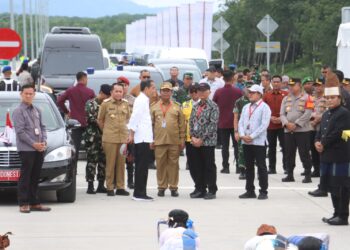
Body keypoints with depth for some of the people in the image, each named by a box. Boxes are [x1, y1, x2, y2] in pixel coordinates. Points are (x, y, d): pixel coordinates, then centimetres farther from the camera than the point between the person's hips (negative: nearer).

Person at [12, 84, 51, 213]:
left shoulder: (37, 110, 17)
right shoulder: (18, 111, -4)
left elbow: (42, 127, 18)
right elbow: (20, 131, -10)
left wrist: (44, 142, 0)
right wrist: (33, 144, -15)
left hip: (39, 149, 6)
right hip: (26, 149, -6)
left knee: (35, 177, 9)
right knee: (25, 177, -5)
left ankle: (34, 203, 14)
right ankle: (23, 204, -3)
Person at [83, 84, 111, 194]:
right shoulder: (90, 103, -3)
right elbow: (91, 118, -12)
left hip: (104, 135, 6)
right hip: (92, 136, -6)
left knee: (103, 160, 5)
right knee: (92, 160, -6)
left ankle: (101, 185, 11)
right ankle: (90, 186, -3)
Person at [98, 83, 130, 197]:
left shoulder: (125, 104, 9)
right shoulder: (106, 103, -1)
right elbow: (100, 120, 7)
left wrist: (125, 130, 13)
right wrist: (106, 131, 11)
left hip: (123, 138, 3)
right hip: (110, 139, -3)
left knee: (121, 163, 5)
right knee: (110, 163, -1)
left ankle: (120, 187, 10)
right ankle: (110, 187, 4)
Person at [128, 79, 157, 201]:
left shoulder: (144, 100, 19)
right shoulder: (141, 100, -11)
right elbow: (135, 117, -17)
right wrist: (131, 133, -20)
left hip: (143, 138, 10)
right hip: (142, 138, -10)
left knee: (141, 166, 10)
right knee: (142, 166, -8)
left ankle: (139, 193, 13)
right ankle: (139, 193, -7)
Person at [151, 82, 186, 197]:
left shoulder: (177, 108, 8)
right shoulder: (154, 108, 8)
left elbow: (182, 125, 7)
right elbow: (150, 124, 6)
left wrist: (182, 140, 1)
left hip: (174, 141, 0)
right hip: (159, 141, 0)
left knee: (174, 164, 3)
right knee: (160, 165, 3)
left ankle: (173, 187, 9)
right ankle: (161, 187, 10)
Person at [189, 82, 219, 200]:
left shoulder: (213, 106, -6)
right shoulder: (196, 107, 13)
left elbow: (213, 124, -13)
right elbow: (191, 122, 13)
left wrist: (202, 139, -15)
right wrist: (193, 137, -3)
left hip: (208, 141, -6)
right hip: (195, 141, 6)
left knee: (209, 166, -2)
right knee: (198, 167, 9)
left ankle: (212, 190, 4)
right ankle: (199, 189, 17)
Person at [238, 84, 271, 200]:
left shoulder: (264, 107, -6)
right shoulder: (246, 107, 15)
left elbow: (264, 125, -14)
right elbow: (241, 122, 11)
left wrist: (251, 136, -16)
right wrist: (242, 135, -7)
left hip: (259, 142, -7)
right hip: (246, 142, 7)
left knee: (261, 167, -2)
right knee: (248, 167, 10)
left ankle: (263, 191, 2)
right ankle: (250, 191, 17)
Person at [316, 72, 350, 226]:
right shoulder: (326, 114, 18)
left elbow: (337, 133, -18)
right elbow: (321, 131, 19)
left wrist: (323, 144, -11)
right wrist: (317, 142, 0)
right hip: (327, 156, 9)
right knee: (332, 187, 13)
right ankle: (337, 214, 21)